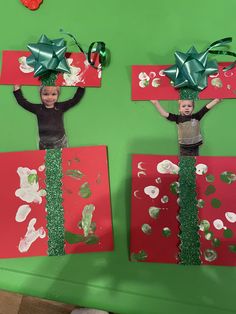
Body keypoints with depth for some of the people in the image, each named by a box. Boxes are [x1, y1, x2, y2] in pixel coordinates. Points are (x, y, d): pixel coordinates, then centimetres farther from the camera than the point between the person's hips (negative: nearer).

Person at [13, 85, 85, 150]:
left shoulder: (61, 106, -2)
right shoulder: (38, 108, -1)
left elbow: (76, 99, -2)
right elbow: (22, 101, 4)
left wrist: (81, 86, -8)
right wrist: (17, 87, 3)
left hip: (60, 142, -1)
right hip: (44, 144, 1)